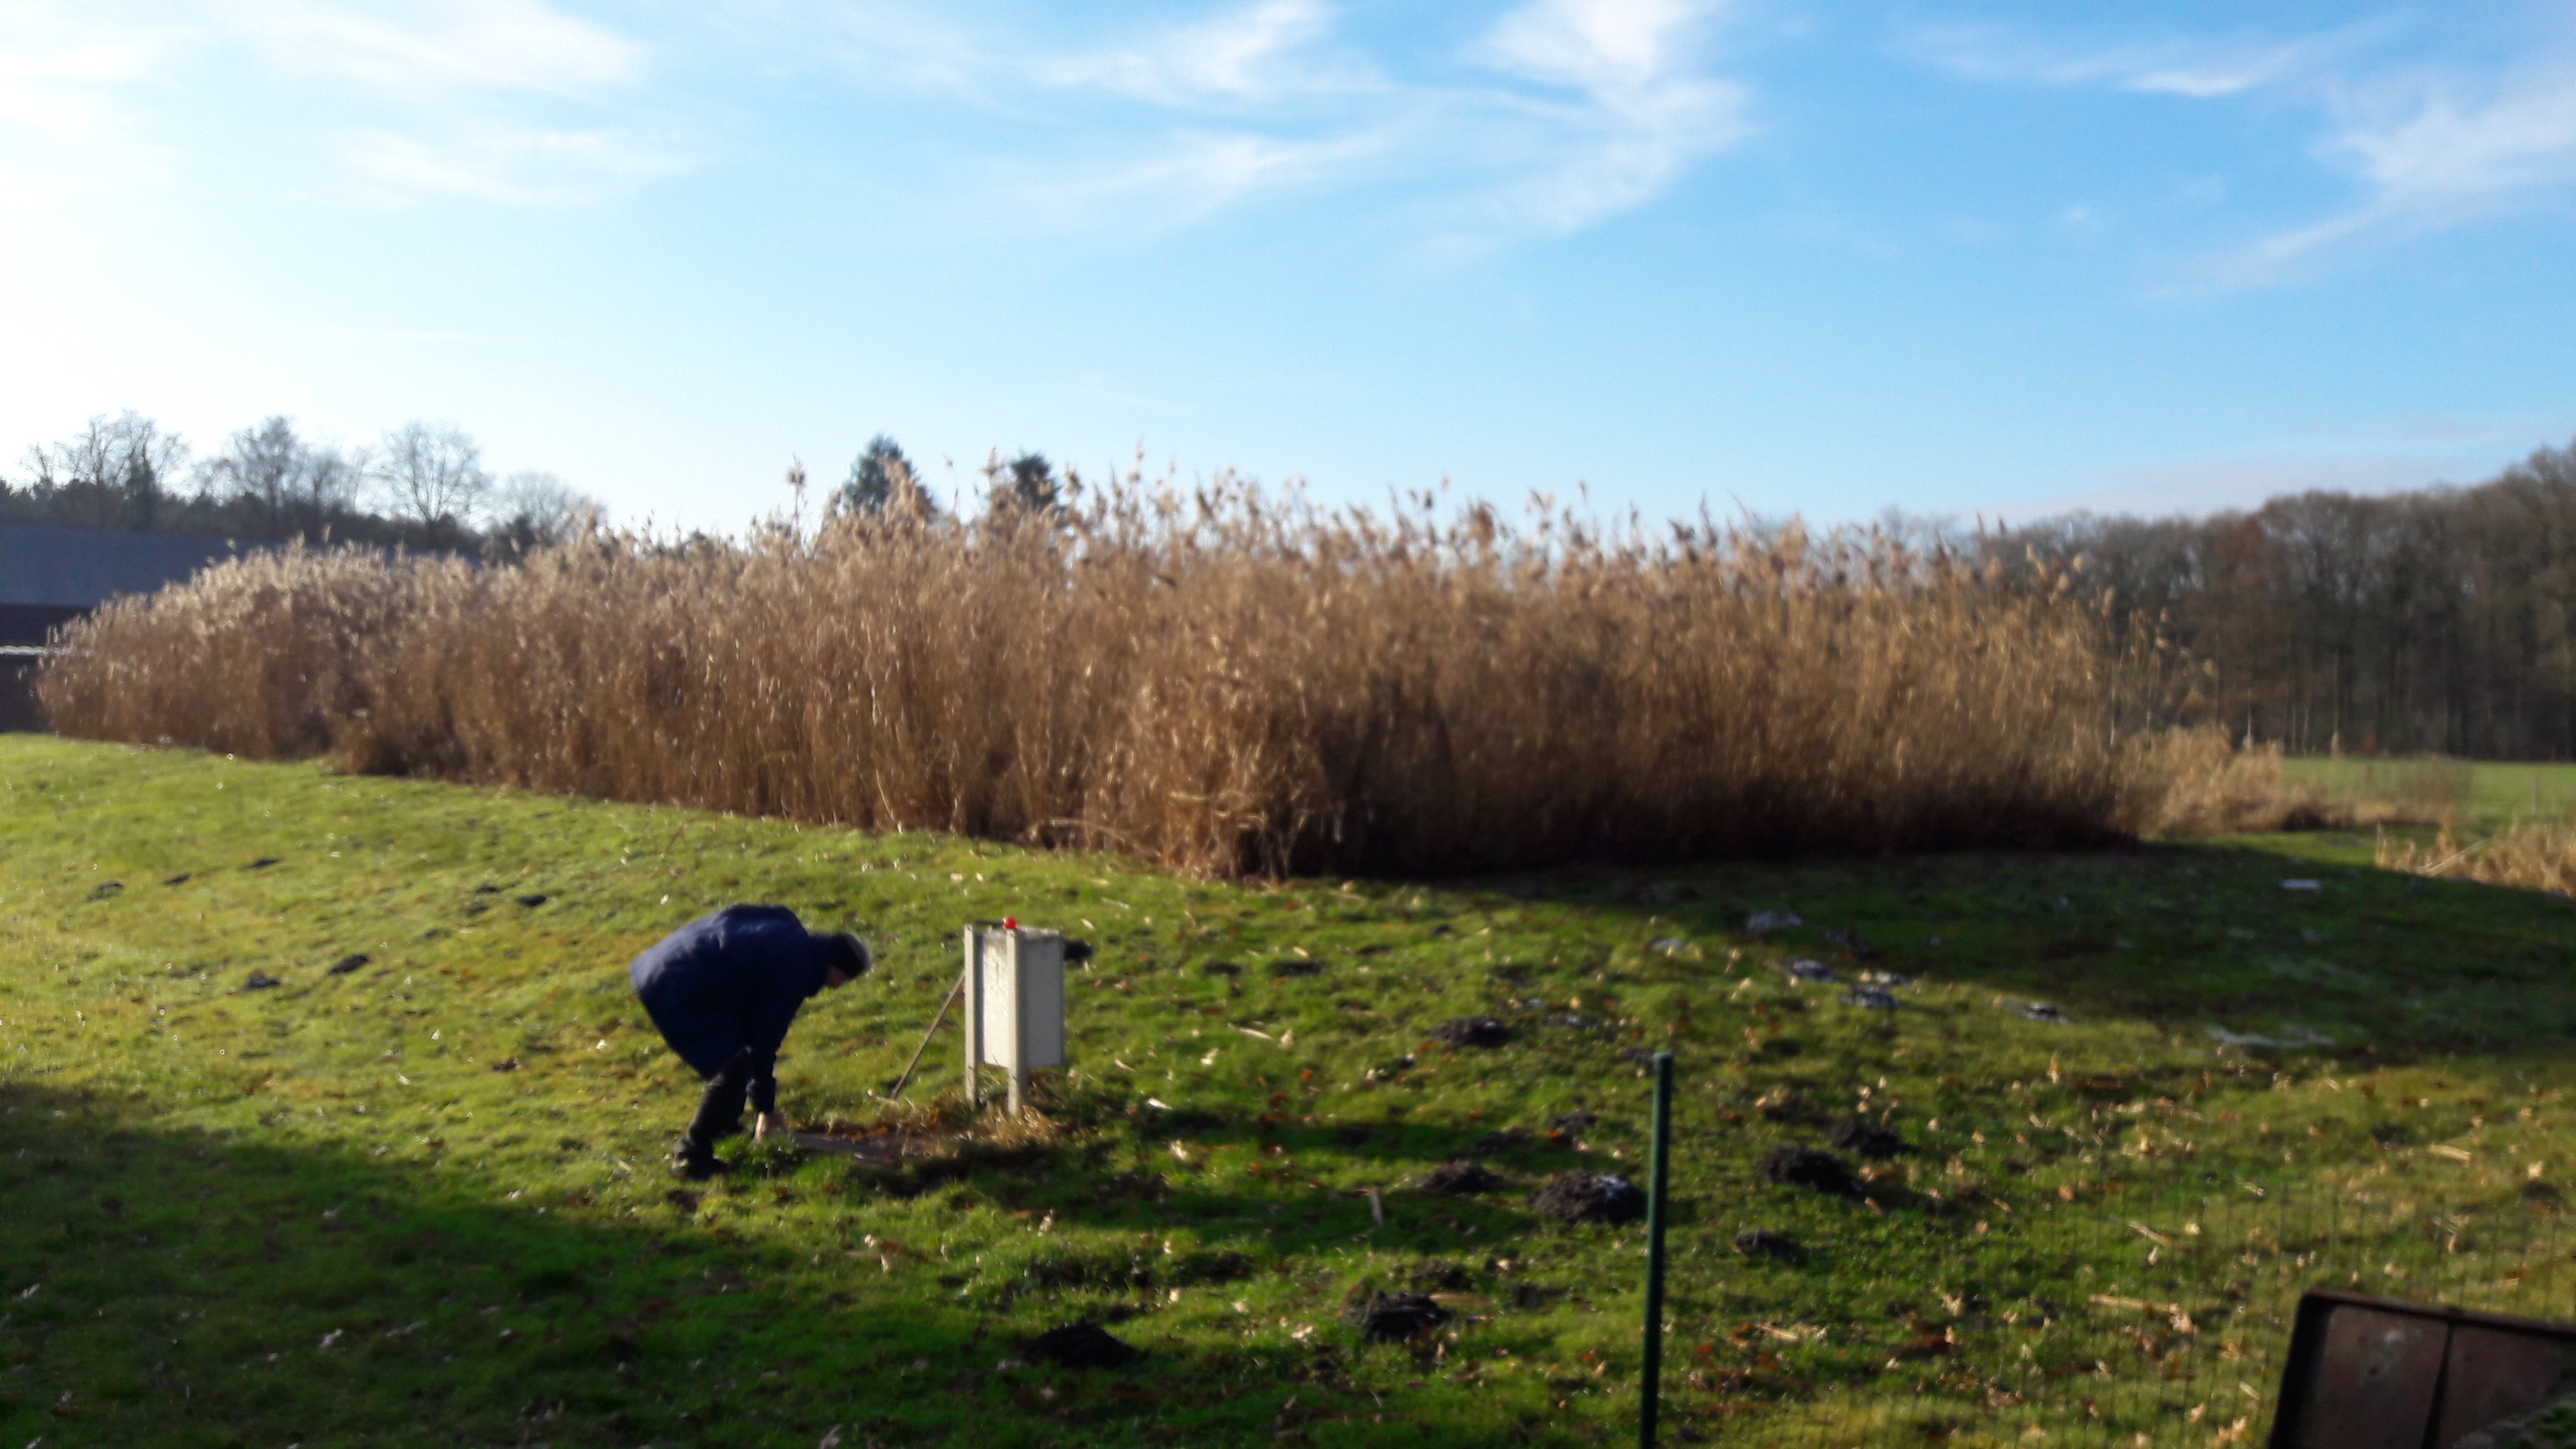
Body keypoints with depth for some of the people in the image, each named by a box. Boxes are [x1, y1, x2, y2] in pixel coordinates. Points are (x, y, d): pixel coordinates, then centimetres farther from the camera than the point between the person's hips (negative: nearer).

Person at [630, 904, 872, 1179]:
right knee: (735, 1066, -10)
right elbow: (766, 1037, -11)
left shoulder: (793, 938, 13)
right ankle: (691, 1155, -3)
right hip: (676, 988, -11)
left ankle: (727, 1125, 32)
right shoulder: (793, 969, -16)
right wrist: (766, 1107, -1)